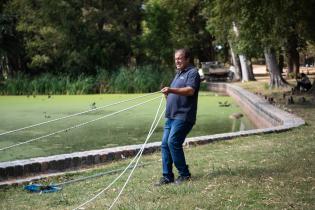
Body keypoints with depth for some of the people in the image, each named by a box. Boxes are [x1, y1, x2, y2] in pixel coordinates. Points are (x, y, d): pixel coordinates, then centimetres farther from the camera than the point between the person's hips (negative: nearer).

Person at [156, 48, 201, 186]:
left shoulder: (192, 72, -4)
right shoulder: (178, 74, 24)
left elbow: (190, 90, -22)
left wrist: (171, 90, -33)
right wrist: (167, 94, 6)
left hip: (183, 116, -9)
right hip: (171, 116, 9)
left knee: (173, 142, -17)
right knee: (165, 144, 3)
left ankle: (184, 174, -5)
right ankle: (167, 176, 7)